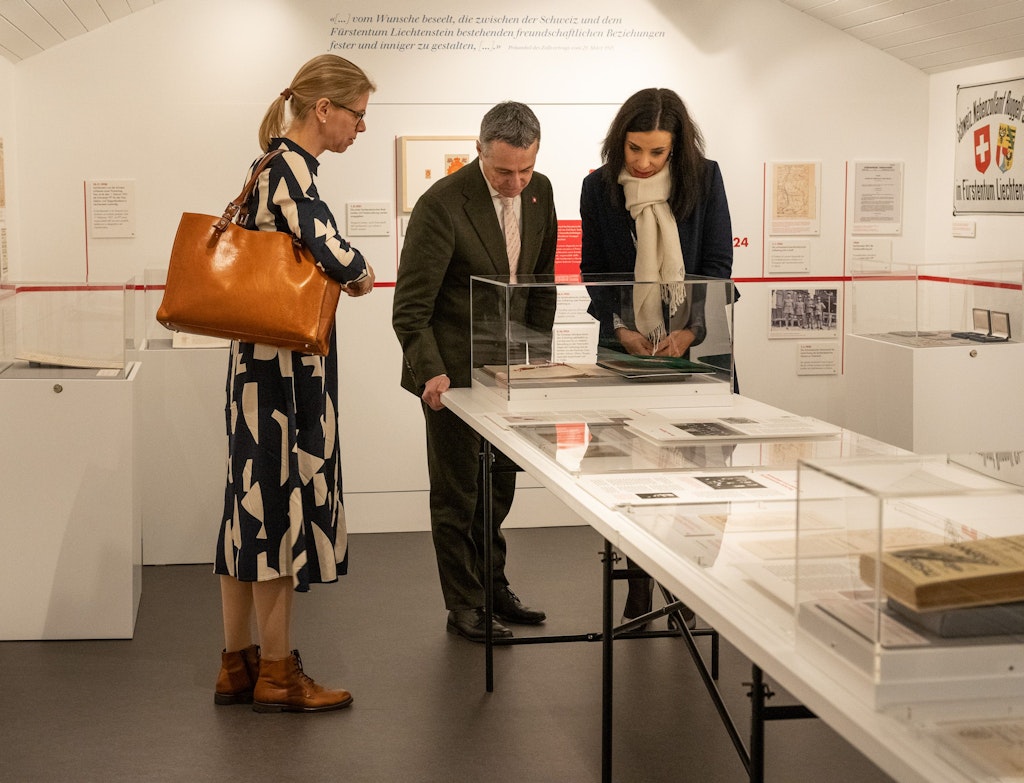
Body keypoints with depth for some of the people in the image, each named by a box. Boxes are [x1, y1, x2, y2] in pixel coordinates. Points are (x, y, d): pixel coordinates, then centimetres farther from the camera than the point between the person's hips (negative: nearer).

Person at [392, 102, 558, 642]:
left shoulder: (539, 192, -1)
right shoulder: (441, 205, -21)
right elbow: (410, 307, -19)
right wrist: (429, 372, -29)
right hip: (453, 369, -6)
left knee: (499, 484, 16)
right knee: (456, 491, 3)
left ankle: (492, 586, 31)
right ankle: (464, 606, 15)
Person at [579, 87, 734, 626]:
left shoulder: (705, 178, -3)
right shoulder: (598, 188, -1)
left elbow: (718, 263, -2)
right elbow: (593, 271, 5)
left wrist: (691, 331, -13)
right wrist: (621, 329, -9)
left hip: (695, 343, 0)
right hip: (626, 346, 0)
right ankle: (639, 586, 11)